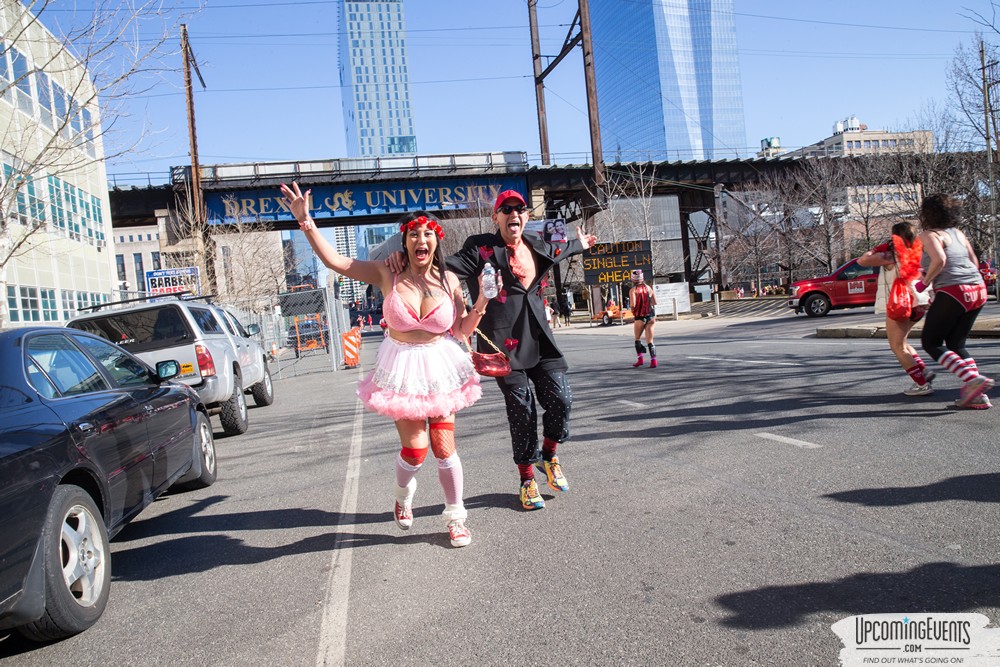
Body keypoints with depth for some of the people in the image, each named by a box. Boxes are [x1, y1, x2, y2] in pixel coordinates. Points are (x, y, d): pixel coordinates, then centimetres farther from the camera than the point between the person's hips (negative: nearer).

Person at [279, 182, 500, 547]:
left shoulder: (449, 281, -3)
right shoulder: (388, 275, -8)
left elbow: (463, 329, 6)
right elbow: (334, 260, -13)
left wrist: (482, 302, -10)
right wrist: (305, 221, -19)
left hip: (440, 367, 1)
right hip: (402, 369, -1)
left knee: (444, 446, 3)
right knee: (415, 447, -4)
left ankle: (455, 517, 23)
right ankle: (403, 496, 32)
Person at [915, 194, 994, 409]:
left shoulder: (930, 234, -3)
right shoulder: (958, 233, 18)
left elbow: (939, 260, -20)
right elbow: (974, 262, 18)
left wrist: (925, 282, -7)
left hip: (952, 292, -8)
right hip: (978, 290, 8)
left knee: (930, 342, 2)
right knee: (956, 344, 14)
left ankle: (973, 379, -15)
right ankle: (976, 396, 4)